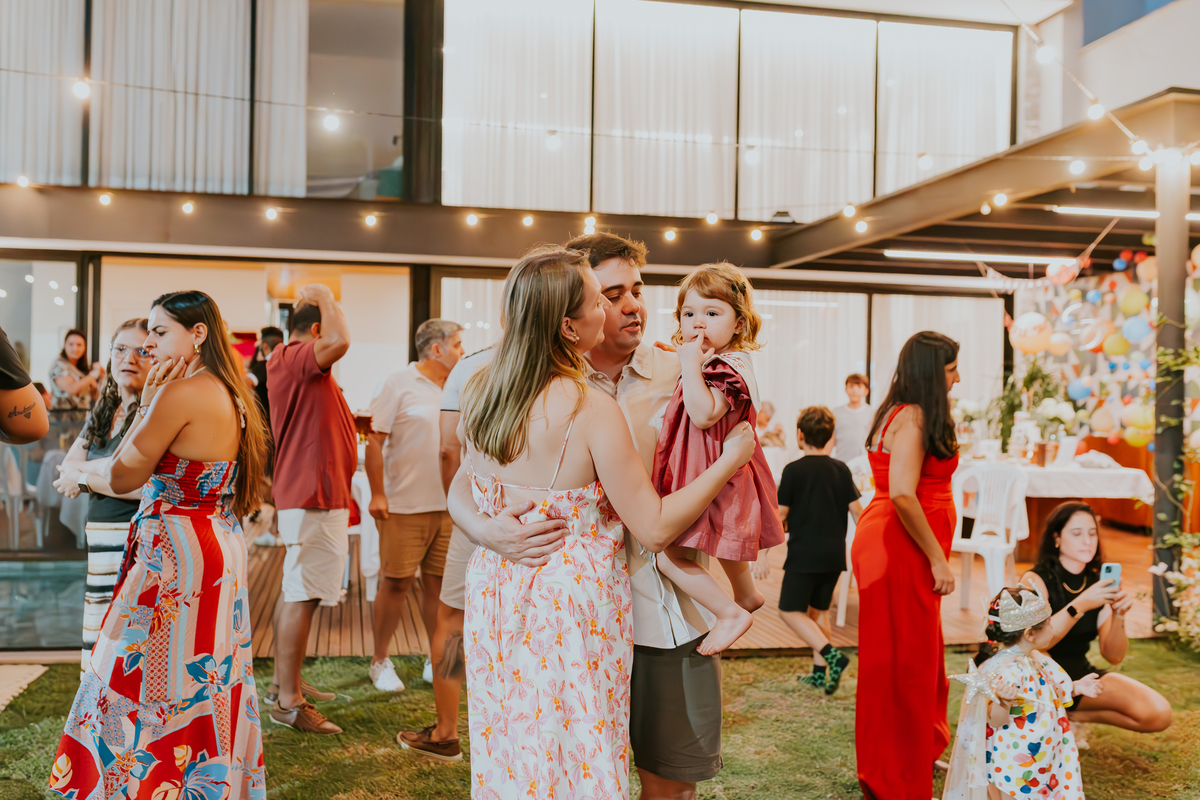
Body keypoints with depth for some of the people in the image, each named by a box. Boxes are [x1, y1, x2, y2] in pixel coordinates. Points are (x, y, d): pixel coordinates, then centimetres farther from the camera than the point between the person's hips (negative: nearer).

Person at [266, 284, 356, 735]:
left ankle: (284, 682, 29)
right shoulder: (294, 359, -16)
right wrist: (326, 300, -18)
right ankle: (288, 700, -1)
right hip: (314, 496, -11)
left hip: (308, 496, 11)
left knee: (297, 593, 17)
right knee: (302, 596, -7)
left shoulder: (295, 363, 17)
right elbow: (340, 342, -33)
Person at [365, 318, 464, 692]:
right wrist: (377, 493, -13)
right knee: (395, 583, 2)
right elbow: (374, 440, -8)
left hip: (446, 506, 5)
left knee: (439, 584, 9)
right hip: (403, 506, -5)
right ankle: (380, 661, 18)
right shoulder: (397, 385, -5)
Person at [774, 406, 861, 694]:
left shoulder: (794, 470, -9)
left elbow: (780, 513, -8)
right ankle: (819, 672, 18)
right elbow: (856, 511, 6)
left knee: (790, 610, 1)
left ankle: (831, 654, -15)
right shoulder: (841, 469, 5)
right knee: (818, 610, 17)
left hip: (804, 553, -6)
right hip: (834, 553, 6)